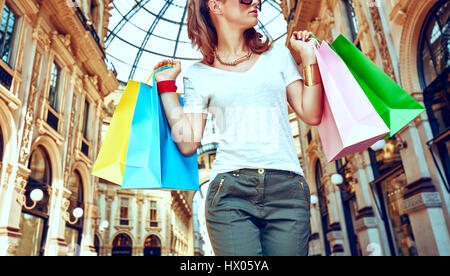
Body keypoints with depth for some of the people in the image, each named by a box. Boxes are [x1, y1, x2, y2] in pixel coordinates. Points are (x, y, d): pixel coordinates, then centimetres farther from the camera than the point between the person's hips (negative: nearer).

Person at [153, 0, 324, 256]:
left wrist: (309, 58, 8)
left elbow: (311, 115, 9)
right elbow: (187, 143, 2)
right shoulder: (198, 74, 10)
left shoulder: (277, 54, 14)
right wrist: (167, 86, 8)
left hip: (287, 189, 2)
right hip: (230, 190, -1)